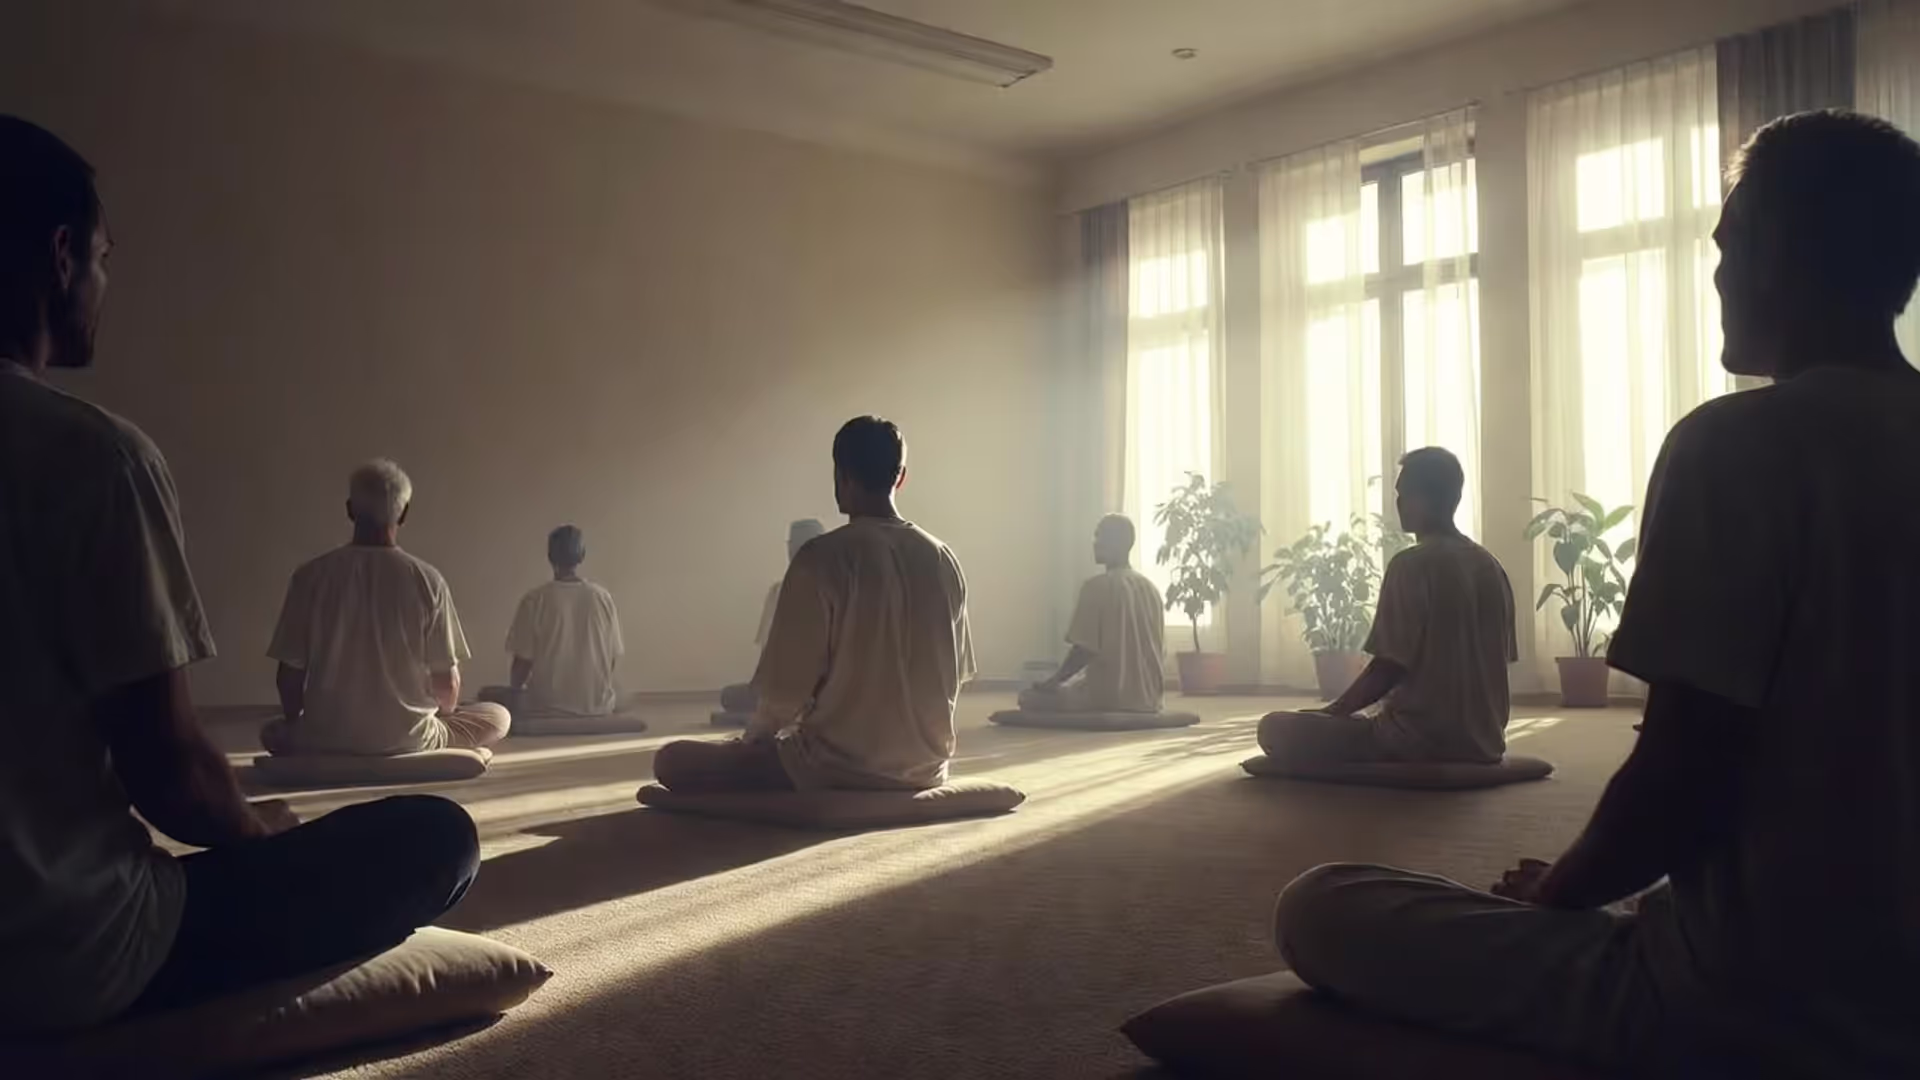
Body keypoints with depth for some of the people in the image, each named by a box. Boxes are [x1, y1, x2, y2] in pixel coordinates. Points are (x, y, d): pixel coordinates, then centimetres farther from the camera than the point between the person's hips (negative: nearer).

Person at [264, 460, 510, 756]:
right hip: (409, 740, -2)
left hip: (325, 741, 2)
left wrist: (296, 722, 20)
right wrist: (442, 713, 19)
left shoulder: (311, 576, -5)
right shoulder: (427, 580, -8)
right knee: (499, 716, 22)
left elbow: (289, 676, -1)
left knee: (274, 732, 35)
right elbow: (447, 685, -5)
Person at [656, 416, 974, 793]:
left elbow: (787, 691, -14)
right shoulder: (944, 561, 0)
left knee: (674, 761, 5)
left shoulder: (821, 559, -17)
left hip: (839, 772, -7)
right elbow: (955, 676, 9)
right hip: (925, 768, 7)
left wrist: (756, 736, 7)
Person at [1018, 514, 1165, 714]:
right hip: (1148, 700, 7)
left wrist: (1053, 681, 1)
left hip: (1107, 697, -7)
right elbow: (1159, 653, 13)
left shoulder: (1097, 586, -11)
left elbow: (1083, 650, -14)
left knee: (1029, 698, 10)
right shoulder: (1151, 589, 9)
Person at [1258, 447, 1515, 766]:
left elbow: (1389, 667, -15)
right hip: (1483, 741, 9)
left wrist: (1330, 712, 0)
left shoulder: (1410, 565, -13)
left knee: (1276, 729, -3)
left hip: (1424, 739, -9)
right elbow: (1496, 659, 15)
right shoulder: (1490, 566, 10)